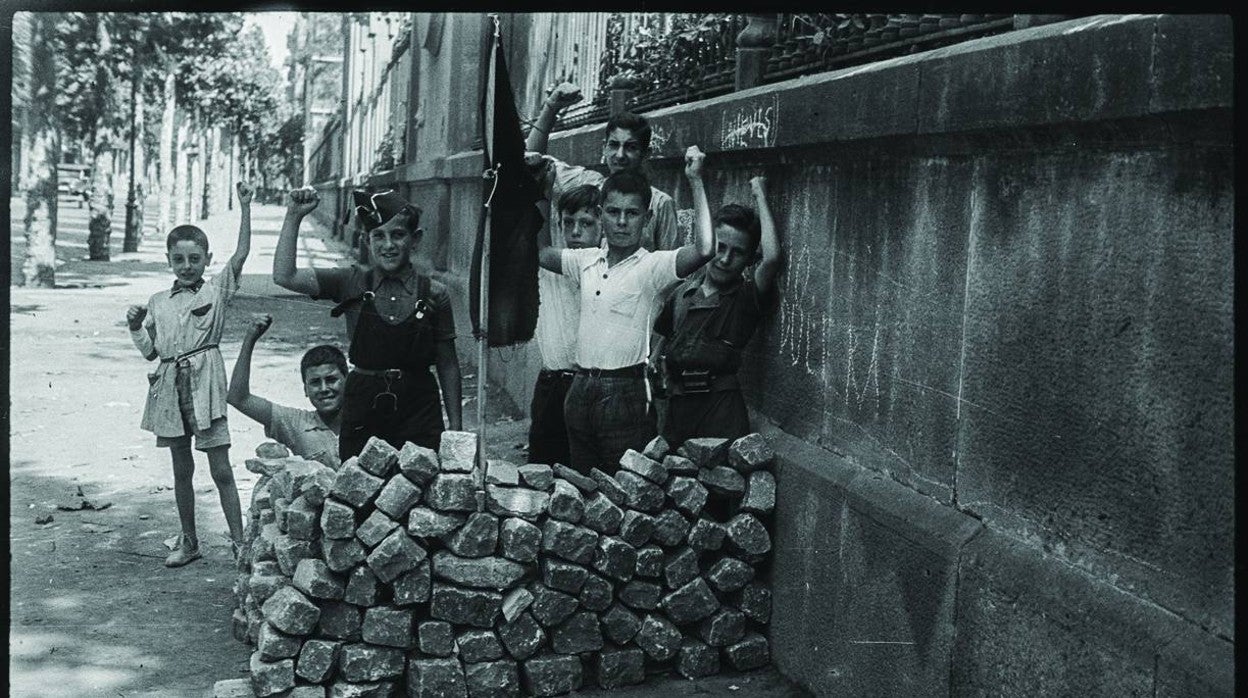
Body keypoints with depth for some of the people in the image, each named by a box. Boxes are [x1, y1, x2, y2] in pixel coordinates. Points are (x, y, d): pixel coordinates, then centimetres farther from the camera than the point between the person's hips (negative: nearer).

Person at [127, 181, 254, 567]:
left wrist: (245, 207, -15)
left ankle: (239, 541, 2)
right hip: (170, 386, 4)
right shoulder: (157, 302, 12)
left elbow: (242, 253, -11)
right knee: (181, 469, 13)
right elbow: (150, 350, 16)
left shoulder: (217, 291, 1)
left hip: (205, 382, -4)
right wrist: (135, 326, -1)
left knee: (221, 468, -4)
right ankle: (188, 540, 24)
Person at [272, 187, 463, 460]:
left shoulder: (433, 293, 0)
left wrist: (455, 428, 4)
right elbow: (284, 277, -7)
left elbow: (448, 366, 5)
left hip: (419, 408, 0)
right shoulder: (353, 282, 2)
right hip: (363, 406, 1)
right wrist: (294, 217, -10)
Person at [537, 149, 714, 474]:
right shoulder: (587, 261, 9)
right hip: (580, 389, 6)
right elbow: (538, 252, 23)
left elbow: (704, 249, -25)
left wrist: (695, 181, -22)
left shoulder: (652, 266, -8)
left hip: (625, 393, -6)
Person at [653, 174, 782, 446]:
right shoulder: (683, 292, 10)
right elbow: (663, 340, 24)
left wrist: (760, 196, -13)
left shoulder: (746, 296, -3)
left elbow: (771, 257, -22)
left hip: (721, 404, -4)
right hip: (678, 403, 4)